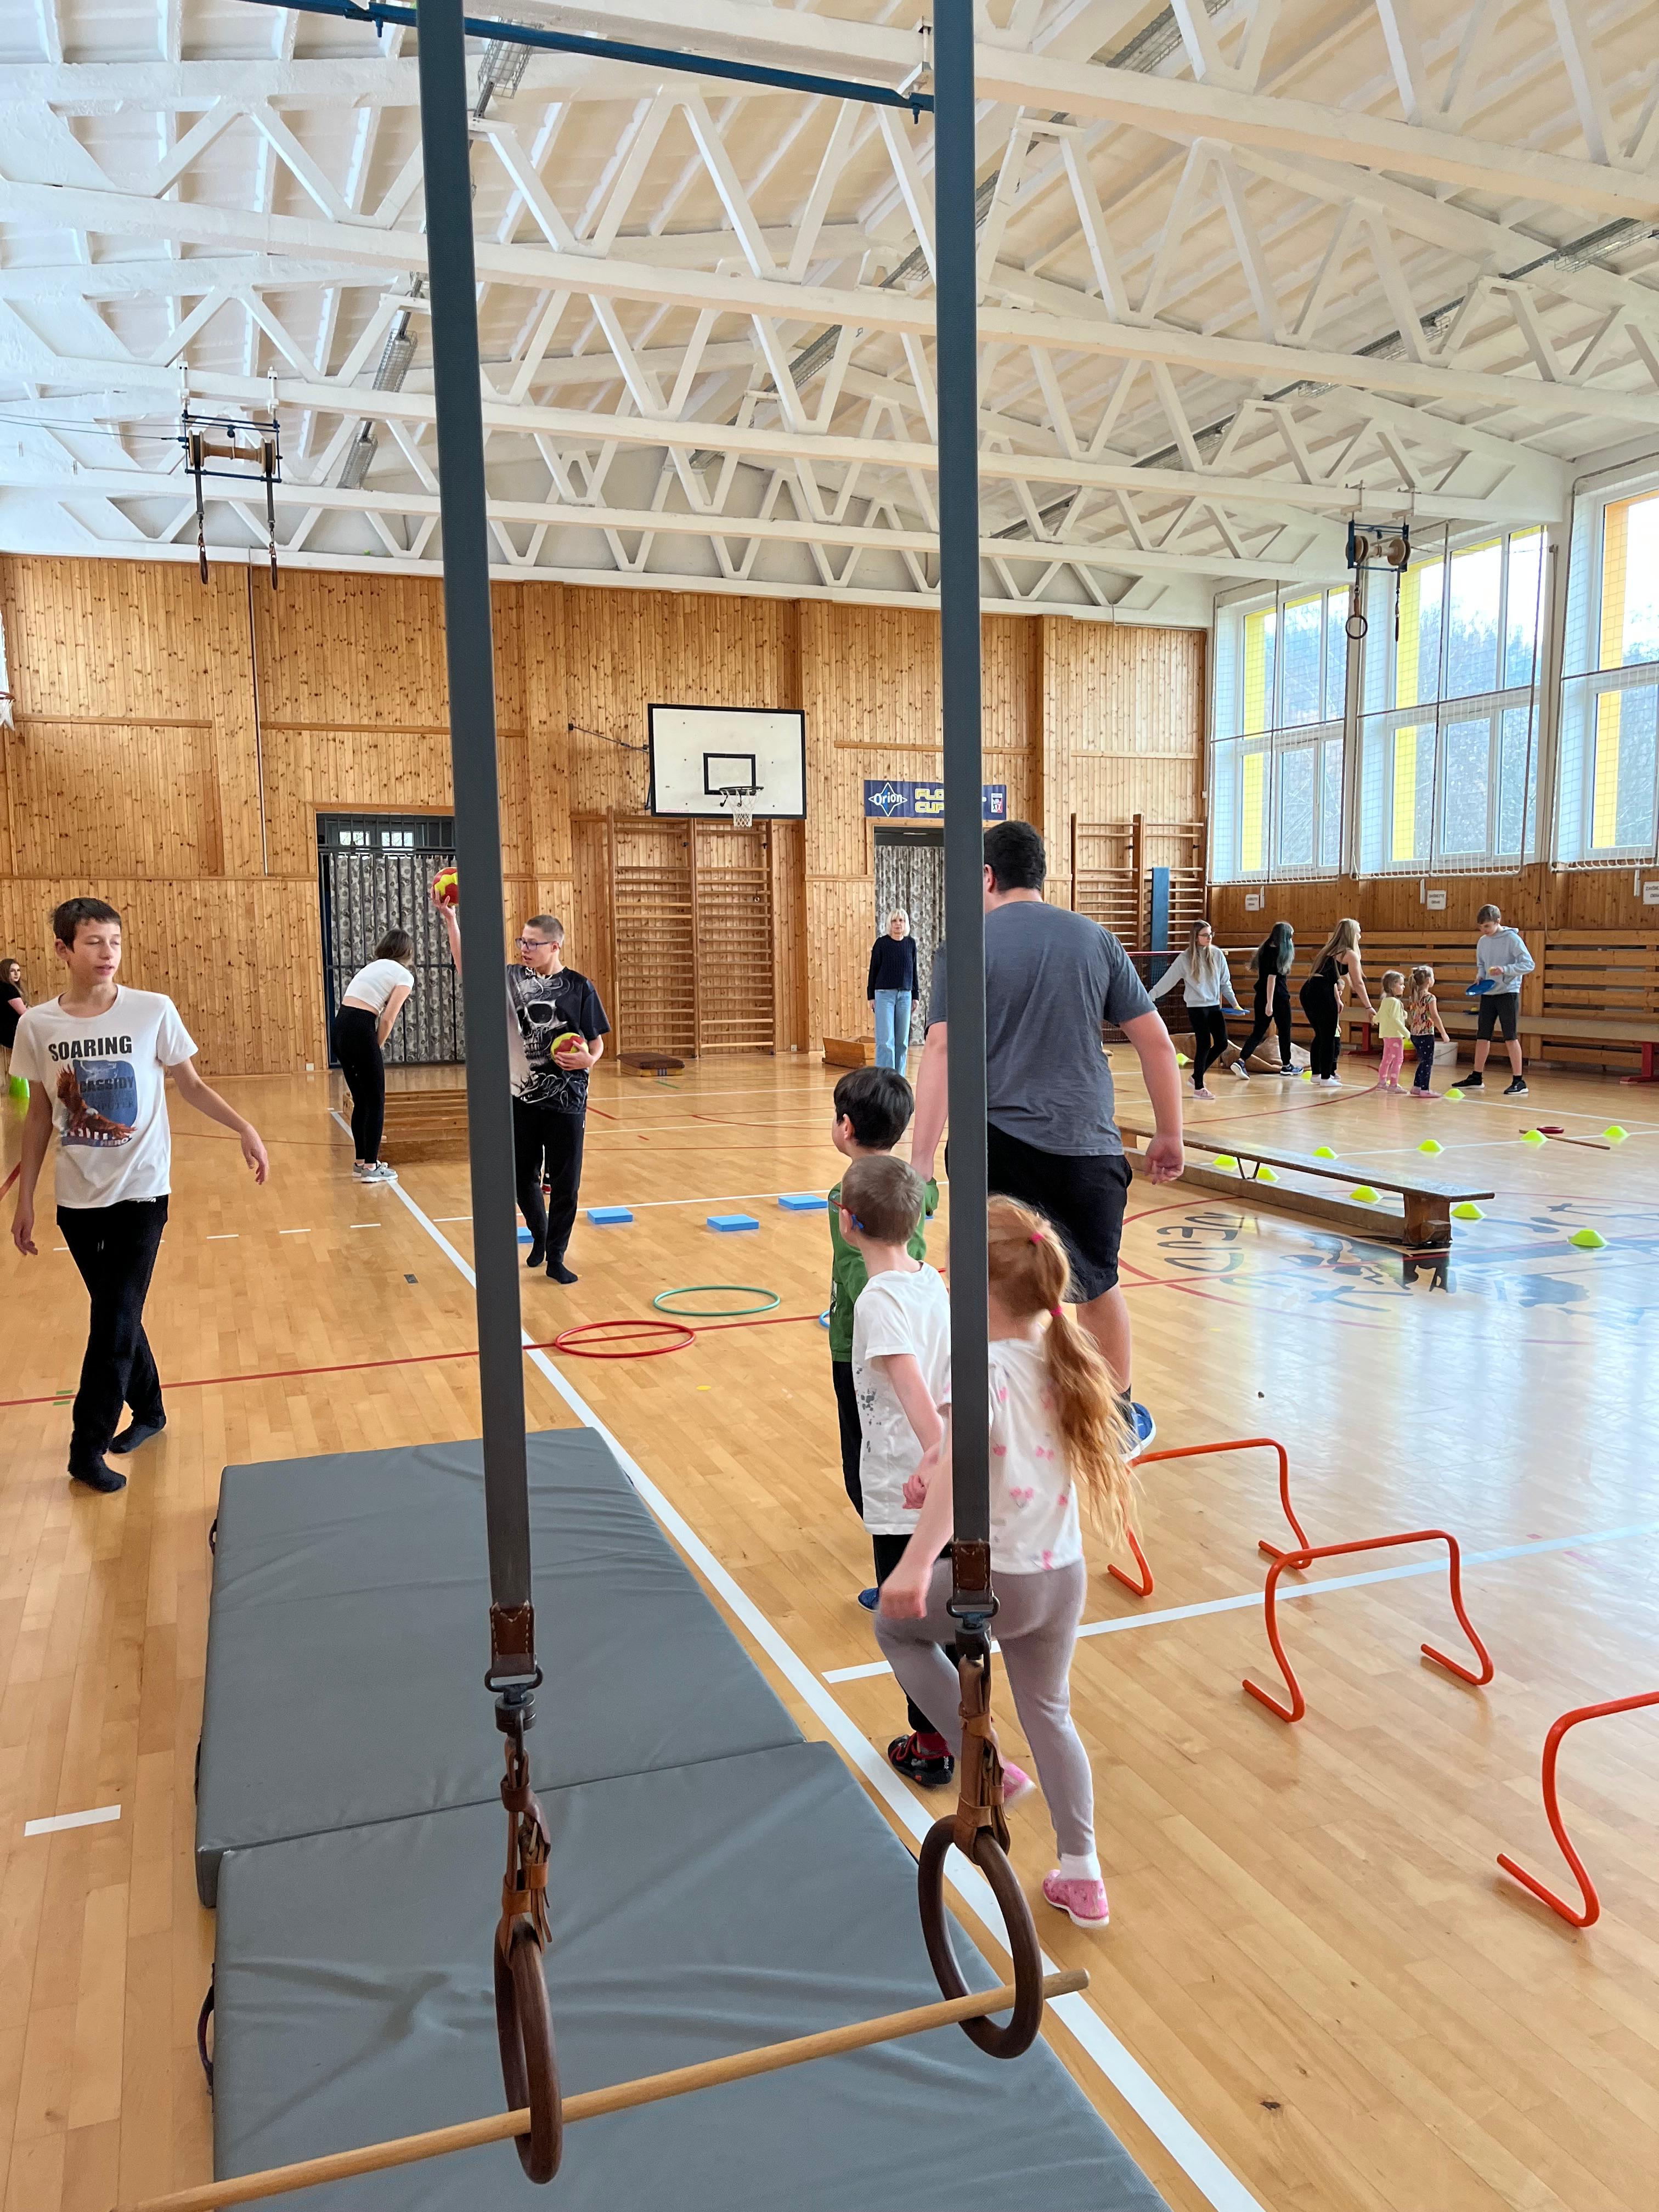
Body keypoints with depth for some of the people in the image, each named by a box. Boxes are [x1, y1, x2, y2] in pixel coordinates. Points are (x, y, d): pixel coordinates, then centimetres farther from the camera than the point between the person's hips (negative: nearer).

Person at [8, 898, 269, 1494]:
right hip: (78, 1197, 3)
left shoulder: (153, 1011, -9)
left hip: (140, 1192, -2)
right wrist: (25, 1199, 7)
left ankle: (88, 1449, 8)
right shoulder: (37, 1024, -3)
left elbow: (191, 1085, 2)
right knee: (116, 1315, 14)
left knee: (115, 1321, -3)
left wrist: (245, 1130, -10)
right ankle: (148, 1410, 33)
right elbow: (39, 1115, 6)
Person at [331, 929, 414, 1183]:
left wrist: (374, 1047, 16)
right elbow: (387, 1019, -8)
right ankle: (371, 1167, 3)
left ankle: (361, 1161, 25)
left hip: (339, 1029, 7)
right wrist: (378, 1047, 6)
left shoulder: (372, 967, 24)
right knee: (376, 1101, 3)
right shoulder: (404, 976, 2)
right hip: (360, 1031, -7)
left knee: (361, 1100, 18)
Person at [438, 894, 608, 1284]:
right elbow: (468, 967, -6)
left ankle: (555, 1256, 15)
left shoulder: (579, 988, -4)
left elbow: (596, 1041, 1)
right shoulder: (514, 978, 2)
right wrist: (451, 919, -15)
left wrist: (589, 1060, -21)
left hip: (566, 1099, -3)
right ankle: (539, 1236, 36)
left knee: (564, 1181, 3)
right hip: (522, 1096, 3)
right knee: (523, 1176, 12)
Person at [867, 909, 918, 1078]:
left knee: (902, 1040, 6)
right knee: (885, 1040, -8)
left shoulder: (911, 943, 7)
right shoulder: (882, 943, -2)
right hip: (884, 994, -3)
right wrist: (871, 996, -1)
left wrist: (915, 995, 12)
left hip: (905, 995, 3)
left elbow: (914, 970, 12)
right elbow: (874, 969, 1)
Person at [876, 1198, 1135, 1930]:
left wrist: (915, 1567, -41)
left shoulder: (983, 1369, -22)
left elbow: (958, 1469, -37)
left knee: (894, 1623, 21)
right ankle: (1082, 1878, 29)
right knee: (1049, 1713, 24)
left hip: (995, 1580, -7)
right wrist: (939, 1463, 15)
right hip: (1063, 1574, 7)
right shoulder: (1061, 1358, 1)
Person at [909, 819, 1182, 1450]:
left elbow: (940, 1050, -12)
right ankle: (1121, 1416, 37)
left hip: (1000, 1146, -3)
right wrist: (1169, 1137, 16)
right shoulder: (1095, 939, 7)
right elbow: (1156, 1042, 7)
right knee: (1099, 1286, 21)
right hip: (1087, 1147, 3)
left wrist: (922, 1161, -15)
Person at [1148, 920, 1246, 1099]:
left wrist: (1235, 1003, 3)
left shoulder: (1217, 954, 1)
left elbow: (1225, 982, 8)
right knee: (1204, 1045, -7)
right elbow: (1168, 980, -7)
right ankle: (1198, 1087, 7)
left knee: (1222, 1044, 3)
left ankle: (1197, 1076, 22)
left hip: (1215, 1005, 5)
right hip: (1196, 1006, -5)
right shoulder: (1185, 958, -9)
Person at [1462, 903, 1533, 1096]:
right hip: (1488, 993, 6)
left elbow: (1529, 964, -13)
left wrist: (1504, 969, -24)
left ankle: (1518, 1081, -1)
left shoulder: (1512, 939, -10)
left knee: (1511, 1037, -6)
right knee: (1482, 1036, 9)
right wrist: (1480, 977, 1)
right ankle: (1476, 1078, 17)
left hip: (1508, 993, -6)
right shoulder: (1482, 942, 9)